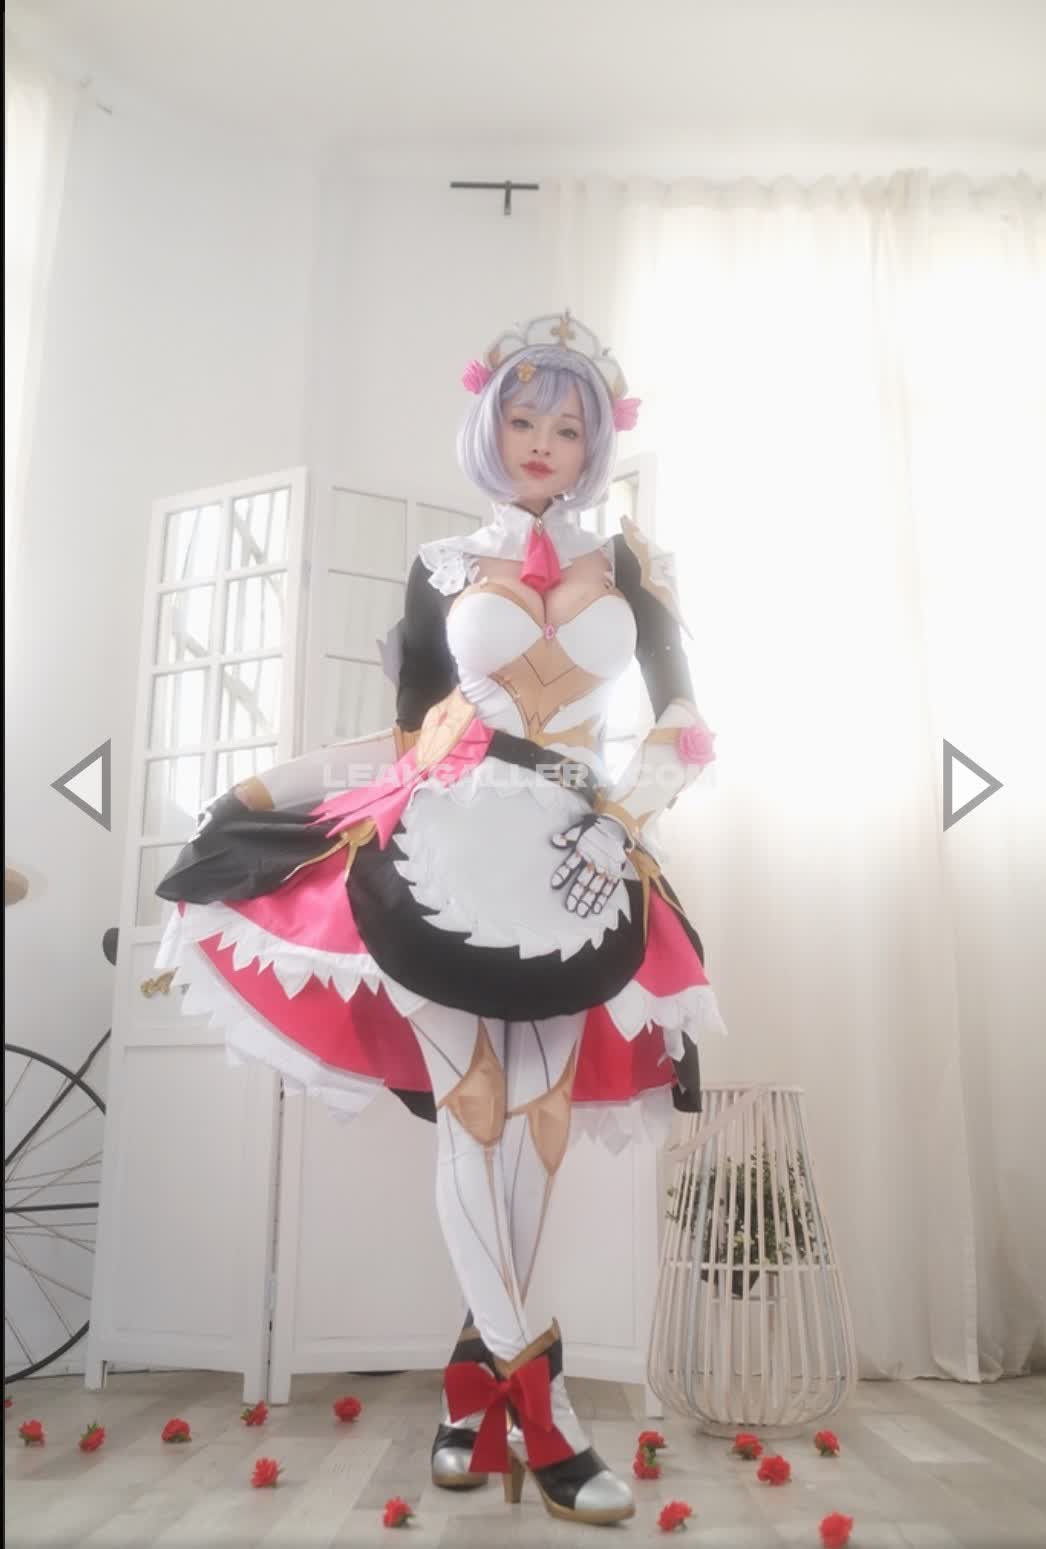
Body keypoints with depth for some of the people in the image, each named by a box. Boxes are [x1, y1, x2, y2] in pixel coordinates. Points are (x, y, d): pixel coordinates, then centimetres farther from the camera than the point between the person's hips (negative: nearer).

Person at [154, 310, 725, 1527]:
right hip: (448, 852, -1)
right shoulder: (445, 565, 9)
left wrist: (625, 809, -6)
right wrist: (263, 788, 2)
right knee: (472, 1107, -4)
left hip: (574, 864, 2)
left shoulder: (629, 568, 12)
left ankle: (477, 1376, 16)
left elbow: (685, 728, 9)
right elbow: (406, 731, 7)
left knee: (536, 1114, 1)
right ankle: (533, 1399, 7)